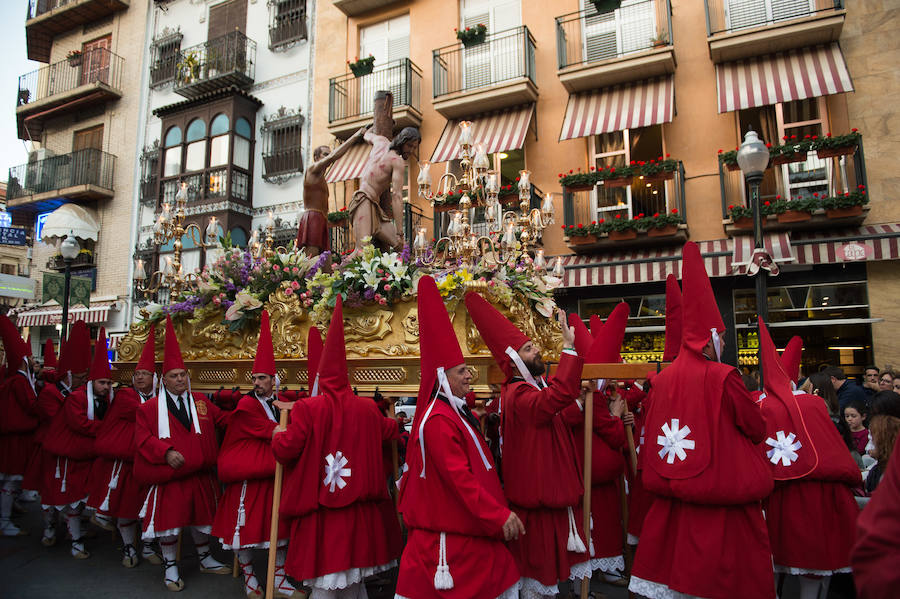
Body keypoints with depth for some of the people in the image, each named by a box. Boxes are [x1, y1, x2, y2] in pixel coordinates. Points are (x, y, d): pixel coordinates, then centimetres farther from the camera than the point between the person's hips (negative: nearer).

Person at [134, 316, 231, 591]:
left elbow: (223, 419, 10)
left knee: (201, 517, 16)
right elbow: (143, 437, -8)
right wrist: (166, 452, -22)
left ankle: (205, 558, 36)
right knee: (168, 521, 6)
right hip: (168, 476, -3)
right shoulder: (150, 408, -3)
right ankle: (170, 566, 27)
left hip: (199, 474, 3)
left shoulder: (200, 402, 6)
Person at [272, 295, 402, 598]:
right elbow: (388, 430, 16)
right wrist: (398, 421, 39)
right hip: (360, 512, 4)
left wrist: (277, 435, 8)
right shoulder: (367, 408, -2)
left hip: (320, 509, -4)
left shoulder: (307, 408, -15)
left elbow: (286, 450, -14)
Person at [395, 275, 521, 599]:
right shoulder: (439, 420, -21)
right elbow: (460, 478, -25)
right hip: (450, 537, -9)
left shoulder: (456, 413, 10)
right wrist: (499, 515, -23)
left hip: (471, 531, 9)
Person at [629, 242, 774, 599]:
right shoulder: (722, 376, -15)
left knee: (676, 562, 15)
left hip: (673, 492, 5)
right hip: (722, 488, -5)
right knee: (724, 565, 8)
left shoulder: (663, 378, 0)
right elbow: (757, 428, -3)